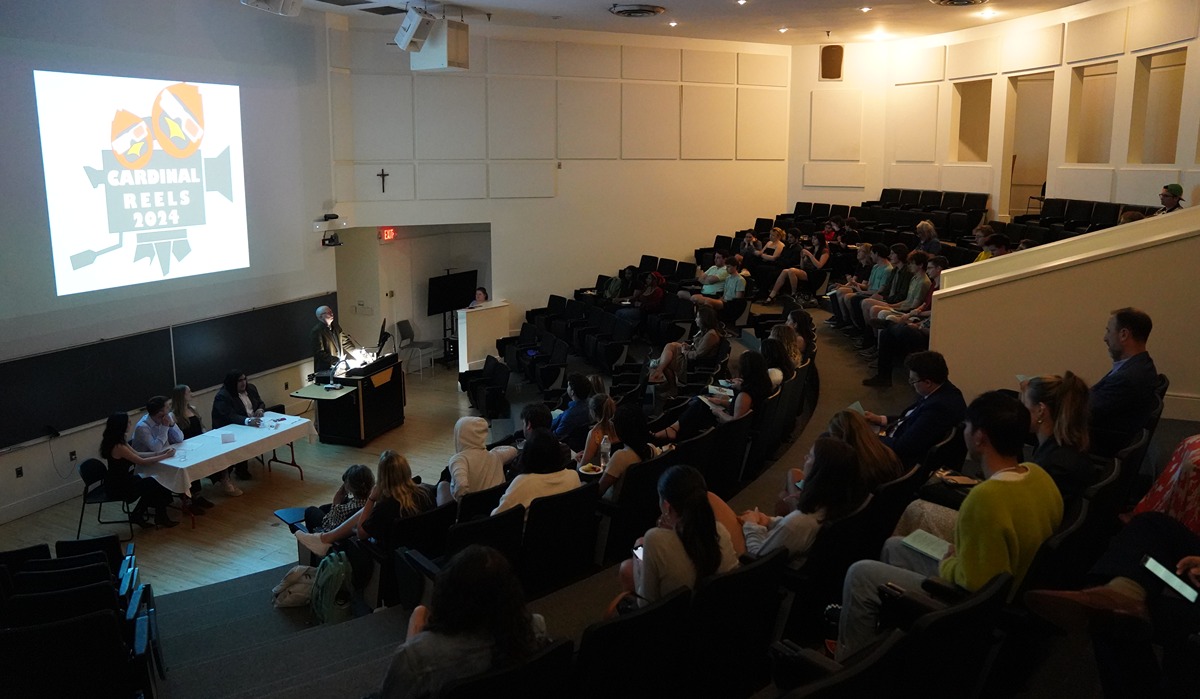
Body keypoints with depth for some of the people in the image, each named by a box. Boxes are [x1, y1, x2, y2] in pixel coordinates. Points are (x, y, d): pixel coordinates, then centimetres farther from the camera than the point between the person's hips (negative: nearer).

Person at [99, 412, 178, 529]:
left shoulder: (120, 441, 1)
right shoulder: (118, 447, -28)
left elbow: (137, 454, 9)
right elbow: (142, 462, -23)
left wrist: (159, 453, -1)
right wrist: (165, 456, -14)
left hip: (121, 479, 9)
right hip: (117, 487, -9)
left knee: (151, 484, 8)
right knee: (157, 485, 0)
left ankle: (137, 516, 18)